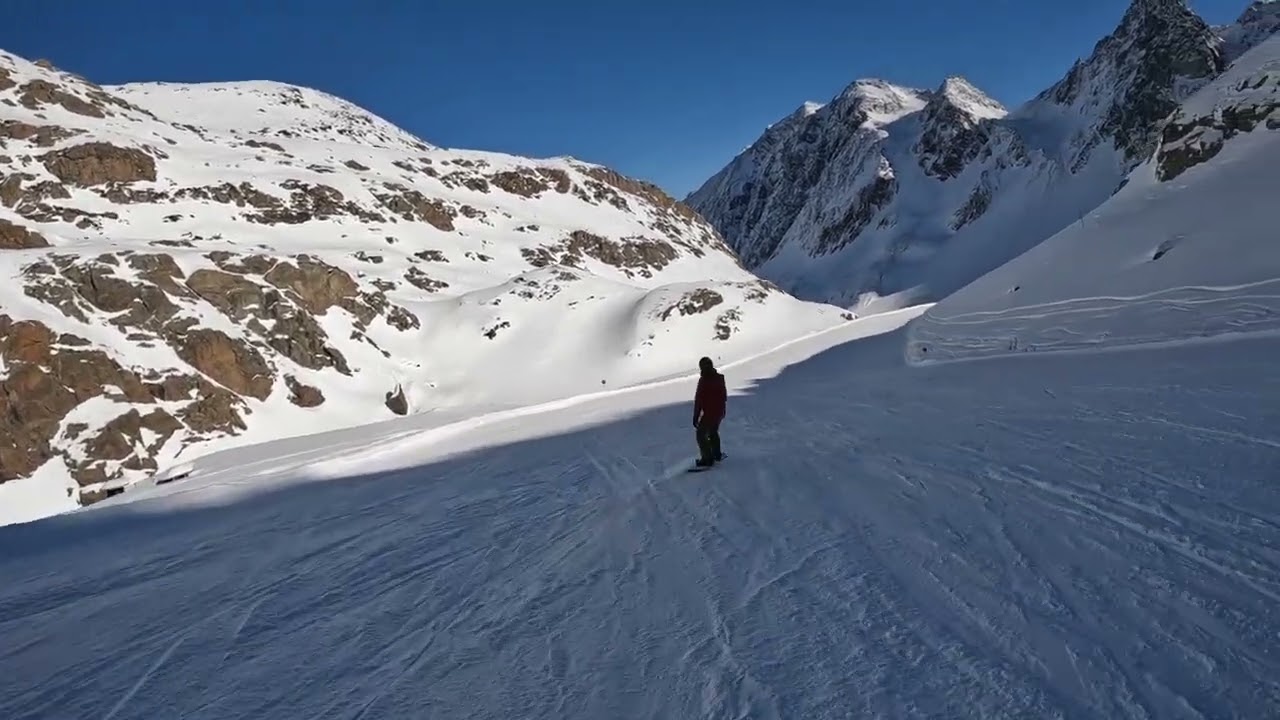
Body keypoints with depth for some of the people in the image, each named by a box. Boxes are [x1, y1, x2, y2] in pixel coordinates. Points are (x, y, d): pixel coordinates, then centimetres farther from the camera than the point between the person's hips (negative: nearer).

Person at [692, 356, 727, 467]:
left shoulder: (704, 380, -19)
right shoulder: (720, 378, 4)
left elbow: (699, 400, -18)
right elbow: (724, 396, 15)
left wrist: (696, 416, -14)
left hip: (709, 413, -8)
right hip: (720, 412, 8)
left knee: (701, 435, 1)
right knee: (713, 432, 26)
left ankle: (708, 458, -3)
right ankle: (717, 454, 36)